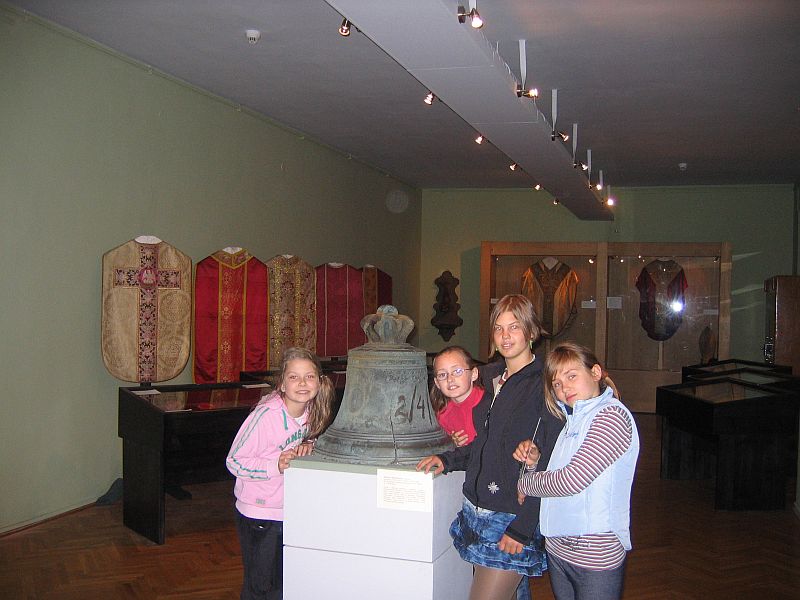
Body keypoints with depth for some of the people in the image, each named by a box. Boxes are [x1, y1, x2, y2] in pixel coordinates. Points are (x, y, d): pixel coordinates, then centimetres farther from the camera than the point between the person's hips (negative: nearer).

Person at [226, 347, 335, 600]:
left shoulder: (311, 410, -6)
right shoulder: (265, 415, -25)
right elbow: (234, 461, -19)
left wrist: (307, 446, -9)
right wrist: (275, 465, -30)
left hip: (292, 510, 6)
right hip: (258, 514, -6)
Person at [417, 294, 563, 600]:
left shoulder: (544, 385, -12)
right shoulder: (491, 377, 11)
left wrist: (523, 527, -18)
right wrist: (448, 459, 5)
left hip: (513, 518, -7)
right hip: (478, 512, 7)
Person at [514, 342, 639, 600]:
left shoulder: (612, 415, -17)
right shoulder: (573, 419, 11)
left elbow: (571, 481, -23)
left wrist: (524, 483, -8)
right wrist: (534, 461, -6)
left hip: (595, 557, -8)